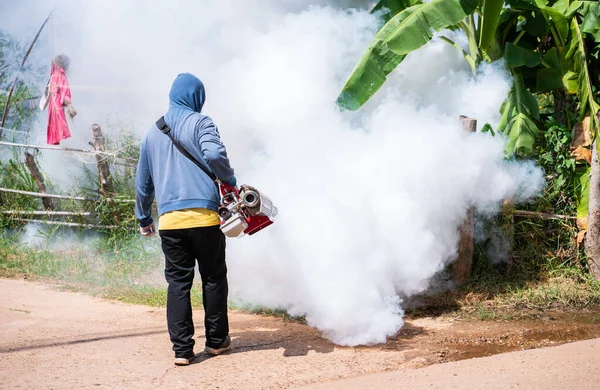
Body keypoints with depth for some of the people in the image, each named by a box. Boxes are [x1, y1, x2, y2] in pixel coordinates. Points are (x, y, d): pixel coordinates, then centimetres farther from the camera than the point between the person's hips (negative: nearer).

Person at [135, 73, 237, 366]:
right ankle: (216, 340, 19)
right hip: (204, 216, -3)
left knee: (177, 283, 6)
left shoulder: (152, 132, 17)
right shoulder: (199, 122, 1)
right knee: (213, 278, 11)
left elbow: (143, 180, 23)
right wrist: (231, 180, -4)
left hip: (169, 220, 4)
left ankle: (182, 349, 1)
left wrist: (144, 218, 32)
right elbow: (214, 153, -20)